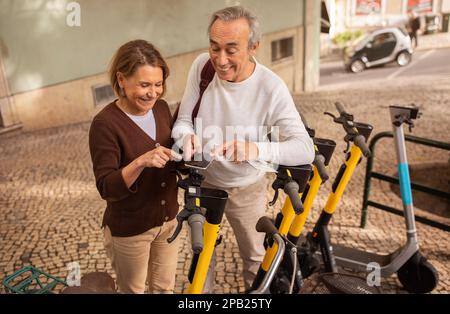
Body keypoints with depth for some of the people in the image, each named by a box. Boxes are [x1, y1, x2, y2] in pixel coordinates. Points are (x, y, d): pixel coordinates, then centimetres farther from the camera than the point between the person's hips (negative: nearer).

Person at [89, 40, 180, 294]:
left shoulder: (162, 108, -5)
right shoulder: (105, 124, -22)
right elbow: (106, 188, -24)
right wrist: (140, 162, -39)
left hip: (168, 220, 5)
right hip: (129, 229, -5)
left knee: (165, 287, 24)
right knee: (133, 290, 21)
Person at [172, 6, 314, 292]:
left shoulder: (272, 88, -25)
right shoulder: (203, 66, -17)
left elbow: (306, 149, -29)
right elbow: (183, 120, -11)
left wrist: (257, 149, -48)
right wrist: (187, 135, -36)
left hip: (246, 190, -1)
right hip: (203, 183, 2)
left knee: (255, 256, 22)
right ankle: (203, 291, 51)